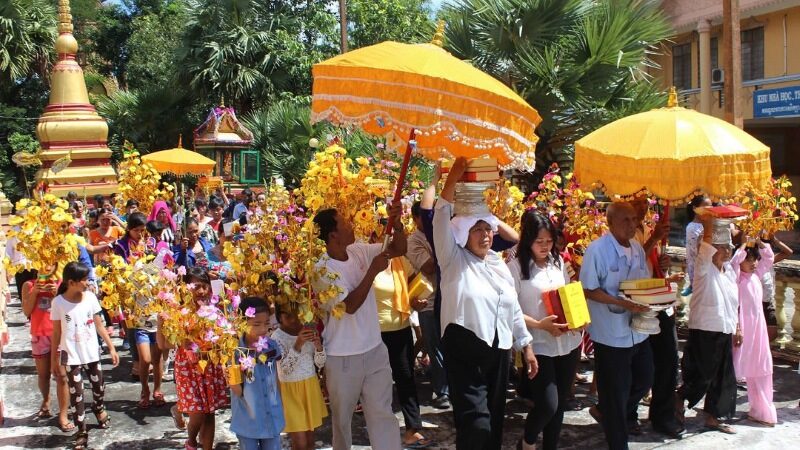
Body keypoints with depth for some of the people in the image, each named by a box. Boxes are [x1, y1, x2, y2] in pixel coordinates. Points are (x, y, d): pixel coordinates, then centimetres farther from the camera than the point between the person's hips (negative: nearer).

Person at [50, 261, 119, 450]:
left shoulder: (90, 297, -6)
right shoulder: (59, 302, -13)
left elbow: (99, 325, 2)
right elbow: (56, 333, -4)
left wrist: (111, 348, 2)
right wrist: (54, 360, 0)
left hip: (92, 353, 3)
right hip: (71, 356, -3)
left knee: (99, 387, 18)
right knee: (76, 395, 1)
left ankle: (98, 408, 50)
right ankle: (81, 433, 13)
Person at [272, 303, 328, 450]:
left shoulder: (309, 329, -2)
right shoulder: (277, 336, -15)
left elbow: (320, 364, 0)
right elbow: (284, 369, -23)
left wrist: (319, 345, -21)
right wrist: (298, 345, -35)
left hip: (310, 388, 5)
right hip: (290, 391, -4)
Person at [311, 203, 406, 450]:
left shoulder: (359, 251, -1)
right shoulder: (322, 269, -18)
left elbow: (399, 249, 3)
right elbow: (350, 306, -24)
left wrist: (396, 224, -15)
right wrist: (373, 270, -24)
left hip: (375, 349, 5)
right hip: (342, 357, -5)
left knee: (383, 413, 8)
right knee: (342, 417, 14)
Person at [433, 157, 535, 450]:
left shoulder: (499, 264, 12)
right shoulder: (454, 259, -3)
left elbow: (514, 309, 17)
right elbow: (442, 222, -18)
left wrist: (526, 346, 15)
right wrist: (453, 179, -26)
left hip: (499, 351, 6)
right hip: (464, 351, -6)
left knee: (494, 420, 14)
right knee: (475, 422, -12)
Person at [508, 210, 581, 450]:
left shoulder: (558, 261, 8)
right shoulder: (516, 267, -10)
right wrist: (539, 325, -23)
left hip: (568, 343, 6)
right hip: (538, 346, -6)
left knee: (560, 403, 12)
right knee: (548, 404, -11)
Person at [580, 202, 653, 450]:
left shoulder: (637, 248, 7)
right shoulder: (597, 250, -16)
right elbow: (589, 290, -16)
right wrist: (624, 303, -24)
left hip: (638, 330, 7)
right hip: (611, 334, -7)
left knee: (644, 380, 20)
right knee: (615, 392, 4)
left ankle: (626, 414, 48)